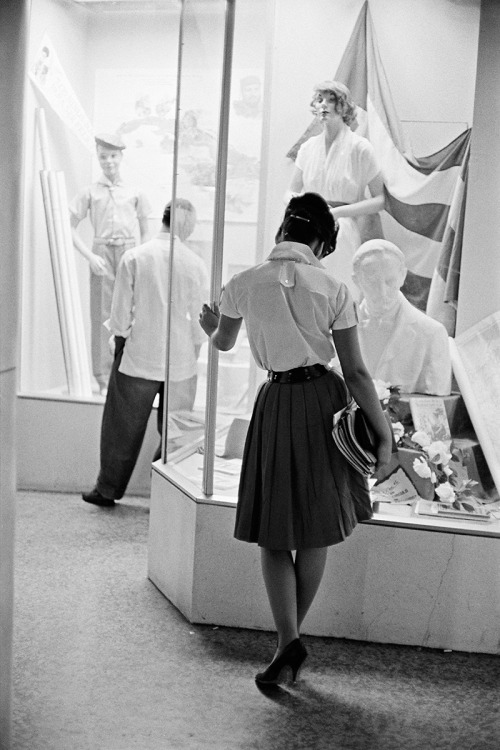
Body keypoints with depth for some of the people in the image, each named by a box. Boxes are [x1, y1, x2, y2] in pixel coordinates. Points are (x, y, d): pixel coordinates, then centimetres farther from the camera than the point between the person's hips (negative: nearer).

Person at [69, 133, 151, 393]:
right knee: (102, 315, -1)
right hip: (102, 254, -1)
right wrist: (90, 257, -5)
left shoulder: (134, 193, 9)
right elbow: (70, 228, 5)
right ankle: (104, 378, 4)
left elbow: (145, 231, 14)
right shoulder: (90, 192, 6)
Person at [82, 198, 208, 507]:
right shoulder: (196, 264, -5)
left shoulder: (135, 257, -7)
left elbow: (122, 312, -4)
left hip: (138, 357, 0)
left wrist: (119, 350, 7)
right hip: (181, 361, 1)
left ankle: (108, 489, 22)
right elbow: (199, 320, 0)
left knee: (124, 427, 11)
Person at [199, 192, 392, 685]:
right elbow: (356, 373, -9)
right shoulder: (333, 290, -8)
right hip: (324, 400, 0)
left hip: (276, 404, 0)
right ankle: (294, 631, 24)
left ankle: (288, 639, -4)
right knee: (314, 531, 15)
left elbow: (222, 343, 15)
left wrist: (209, 326, 39)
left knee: (274, 533, 8)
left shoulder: (243, 285, -4)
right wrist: (383, 436, -2)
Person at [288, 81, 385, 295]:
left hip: (343, 235, -4)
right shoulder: (308, 147, 10)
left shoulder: (360, 147, -4)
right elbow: (292, 191, 20)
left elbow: (380, 200, -4)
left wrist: (337, 211, -13)